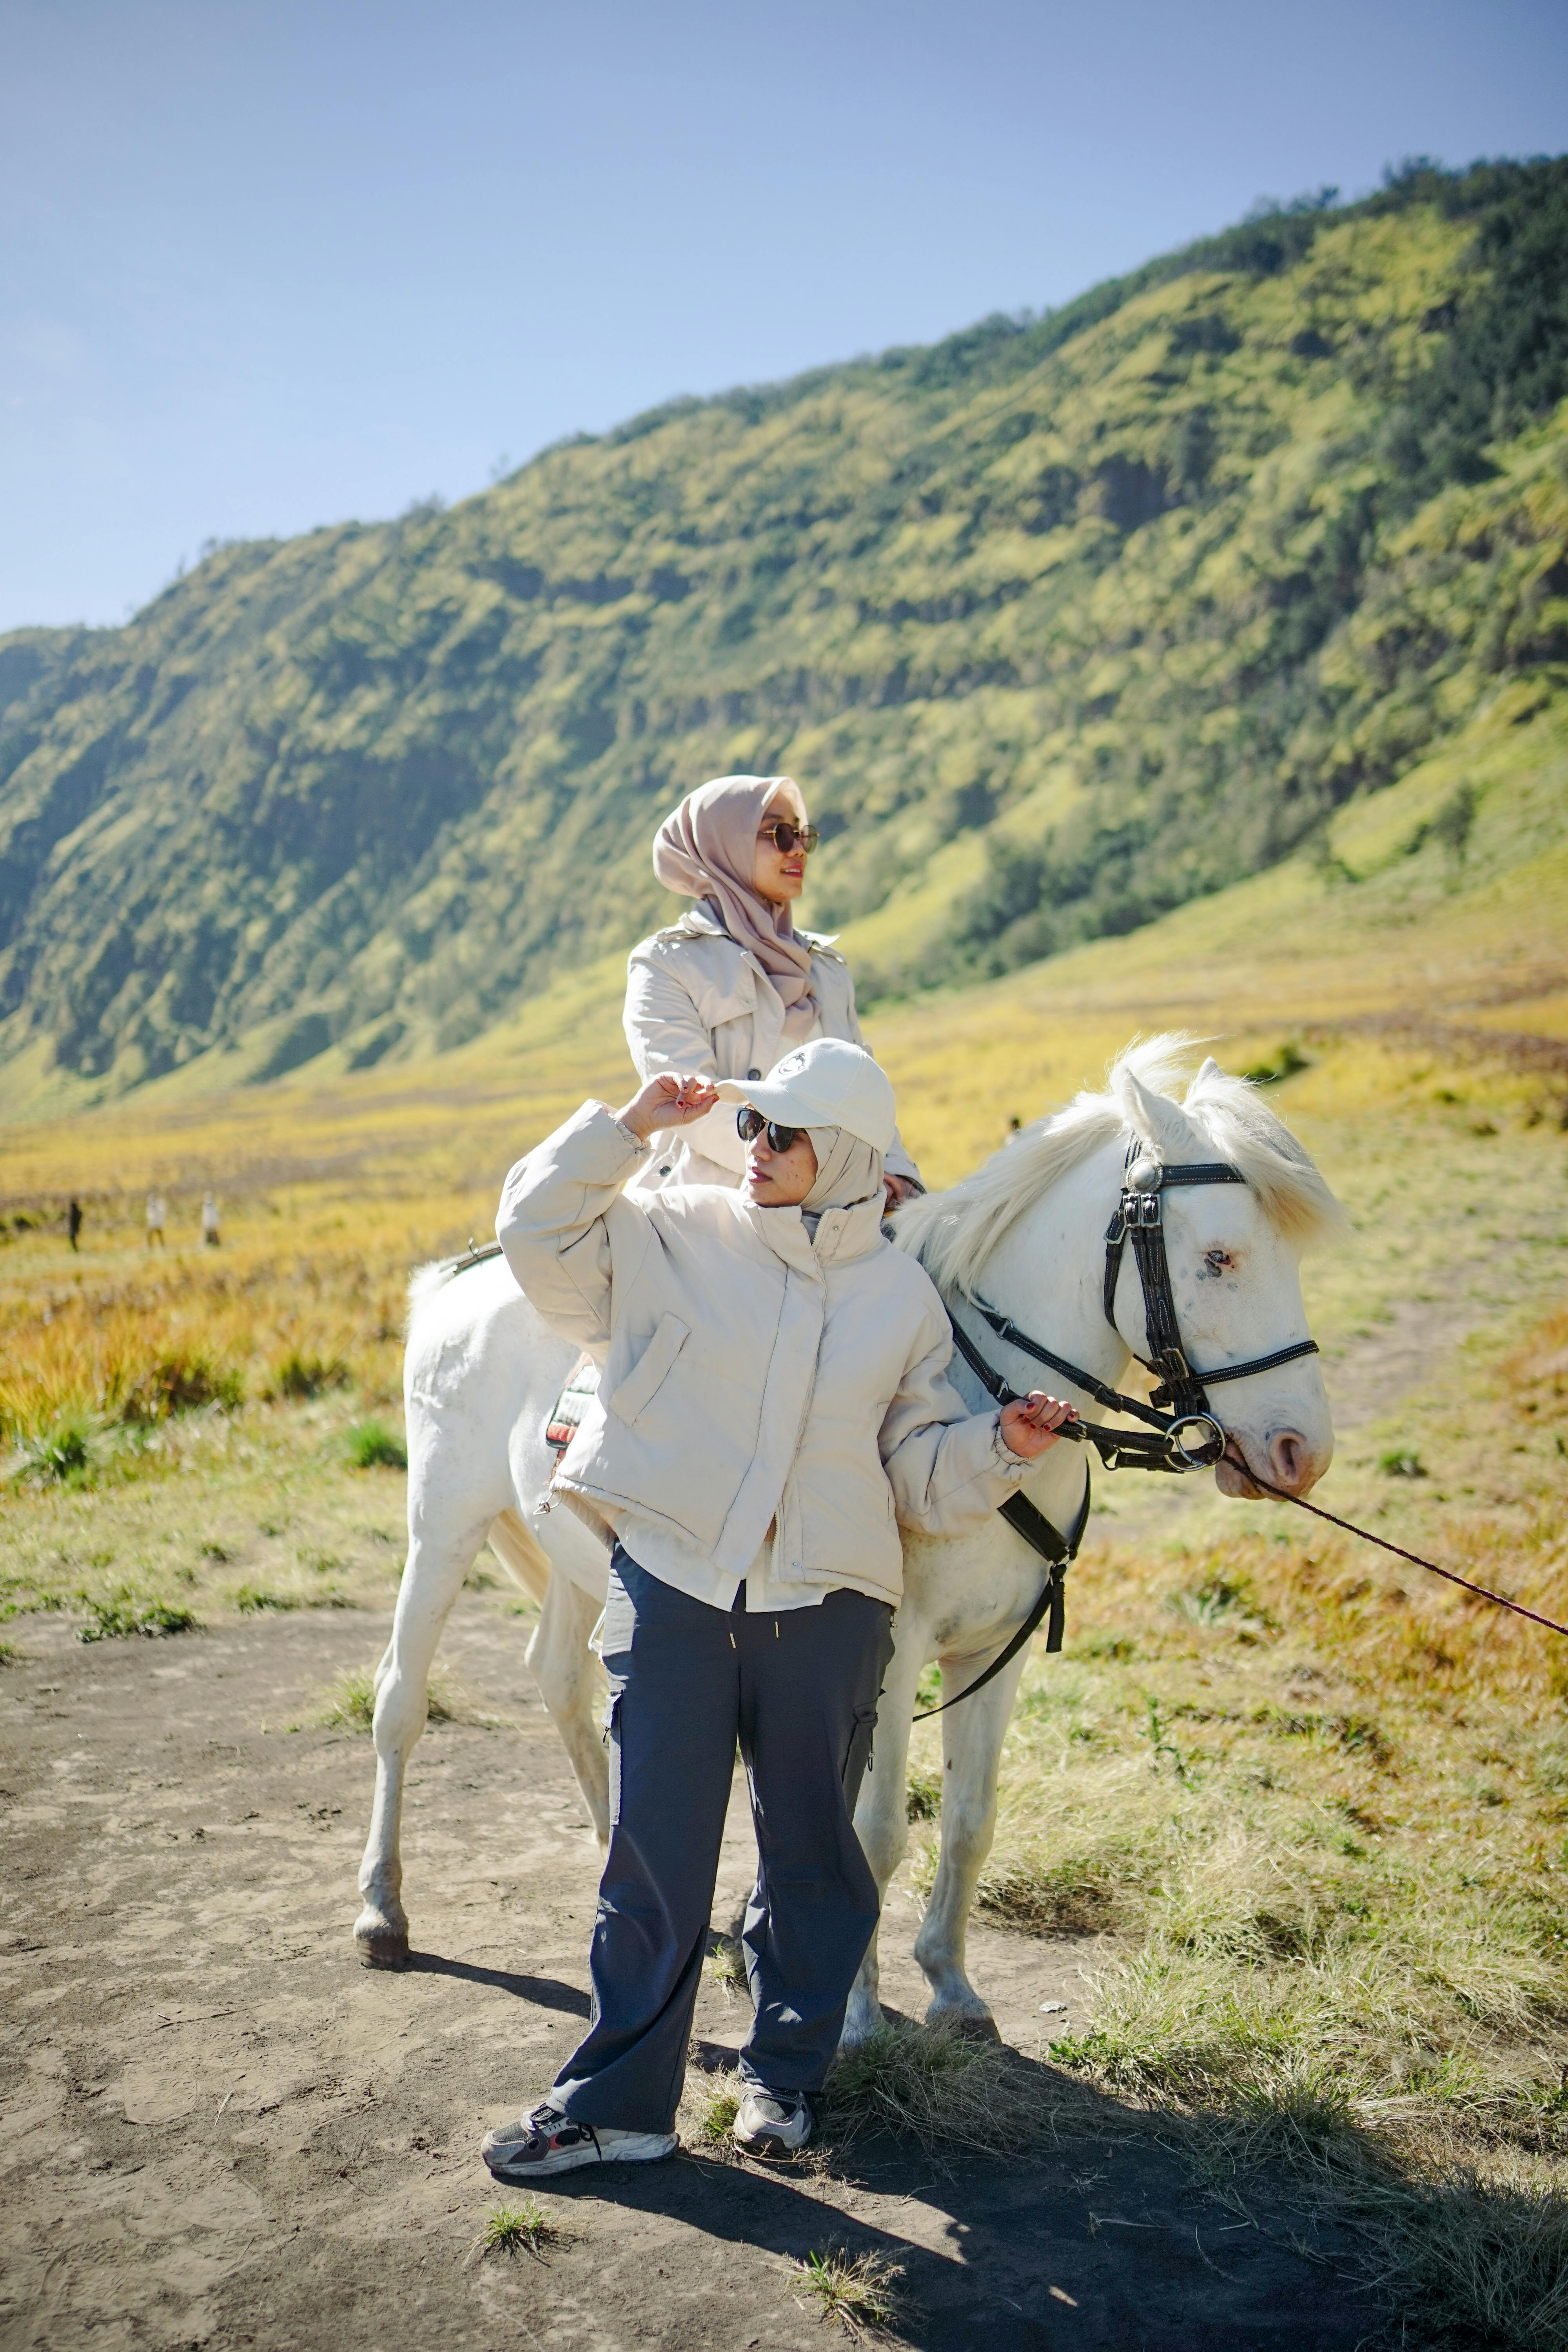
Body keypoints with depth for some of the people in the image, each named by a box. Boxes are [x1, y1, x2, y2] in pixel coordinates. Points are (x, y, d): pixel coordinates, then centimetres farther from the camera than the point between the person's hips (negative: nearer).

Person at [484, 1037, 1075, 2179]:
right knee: (656, 1850, 3)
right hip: (673, 1584, -1)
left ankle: (786, 2071, 34)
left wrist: (1003, 1446, -10)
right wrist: (629, 1128, -7)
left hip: (827, 1609, 1)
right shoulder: (677, 1236, 2)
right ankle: (619, 2098, 17)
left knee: (812, 1850, 13)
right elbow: (541, 1228, -1)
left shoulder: (900, 1292, 5)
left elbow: (923, 1470, 8)